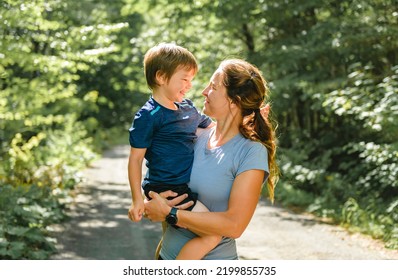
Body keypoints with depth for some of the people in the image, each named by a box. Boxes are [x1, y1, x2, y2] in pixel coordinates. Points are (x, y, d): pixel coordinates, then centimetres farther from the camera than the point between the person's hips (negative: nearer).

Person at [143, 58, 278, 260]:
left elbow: (234, 225, -22)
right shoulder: (198, 137, -2)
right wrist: (158, 199, -13)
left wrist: (170, 213, -21)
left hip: (214, 259, -5)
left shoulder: (252, 153, -17)